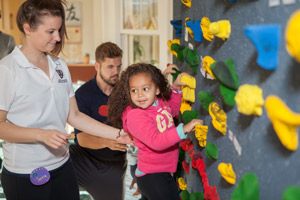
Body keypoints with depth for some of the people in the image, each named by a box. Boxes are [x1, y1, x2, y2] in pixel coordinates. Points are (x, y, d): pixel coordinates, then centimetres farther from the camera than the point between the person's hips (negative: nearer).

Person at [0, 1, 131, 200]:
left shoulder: (60, 66, 7)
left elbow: (74, 115, 8)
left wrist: (118, 134, 3)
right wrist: (42, 134, -27)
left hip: (62, 167, 6)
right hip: (24, 175, -5)